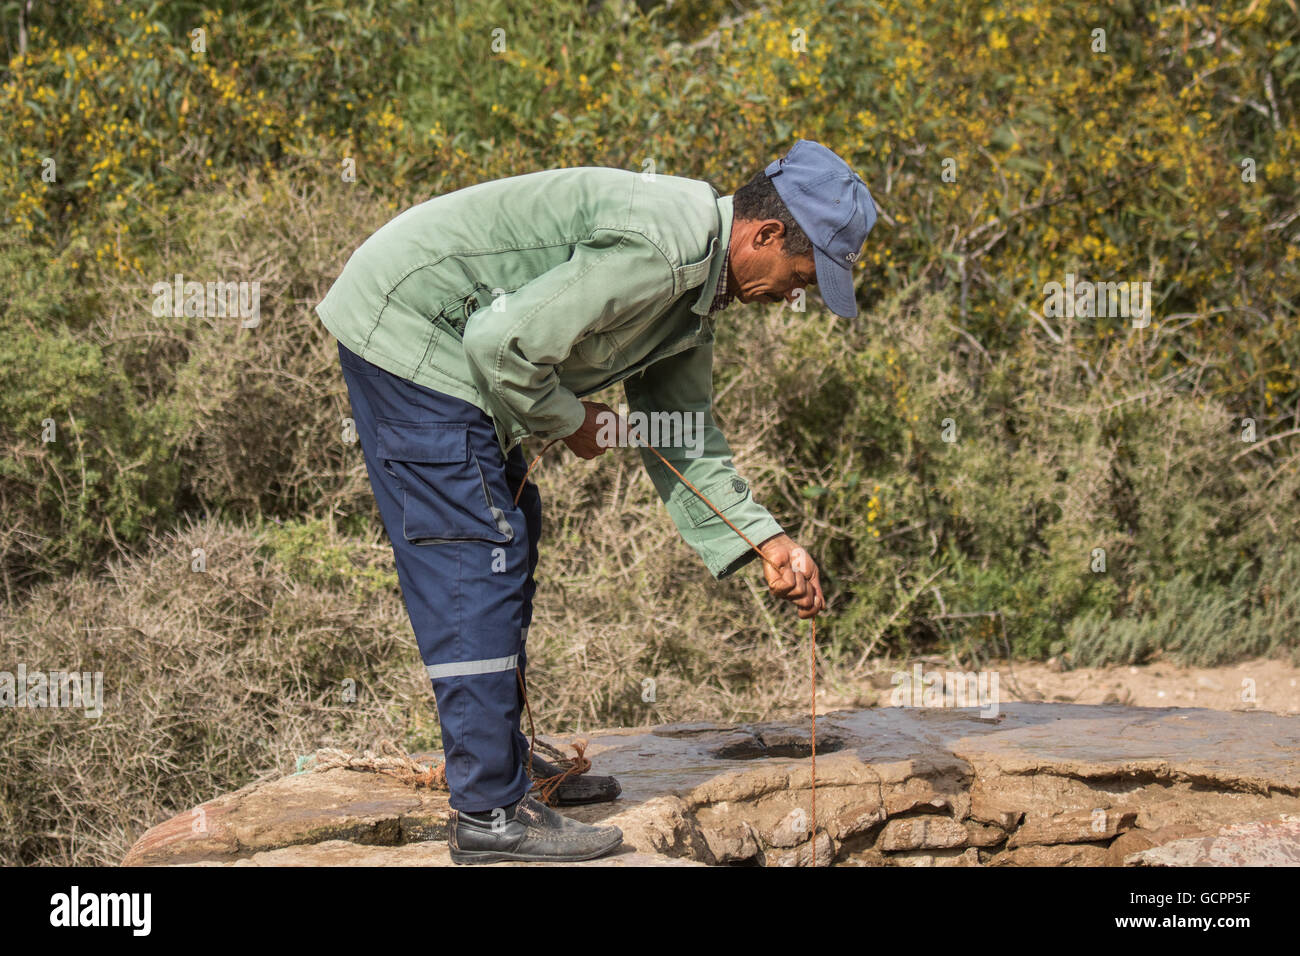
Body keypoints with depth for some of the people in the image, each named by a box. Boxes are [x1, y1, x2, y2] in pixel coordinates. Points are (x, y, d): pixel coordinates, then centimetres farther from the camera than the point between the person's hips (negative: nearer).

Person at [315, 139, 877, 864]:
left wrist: (770, 544, 7)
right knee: (477, 559, -9)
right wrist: (571, 421, -9)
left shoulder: (698, 279, 9)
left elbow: (681, 437, 15)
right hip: (407, 336, -11)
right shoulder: (656, 250, -25)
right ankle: (490, 812, -5)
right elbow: (503, 344, -27)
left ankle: (504, 759, 28)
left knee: (512, 541, 17)